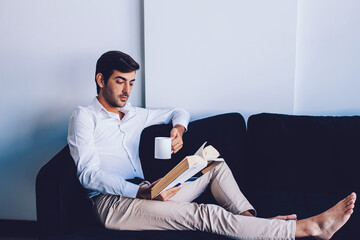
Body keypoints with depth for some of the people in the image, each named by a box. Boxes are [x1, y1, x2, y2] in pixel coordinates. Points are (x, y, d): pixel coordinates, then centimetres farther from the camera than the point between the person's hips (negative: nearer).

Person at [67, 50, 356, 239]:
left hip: (143, 192, 8)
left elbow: (179, 112, 30)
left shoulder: (134, 115, 19)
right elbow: (88, 173, -13)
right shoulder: (84, 116, -1)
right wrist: (142, 192, -25)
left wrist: (179, 128, 2)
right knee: (204, 214, -24)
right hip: (112, 202, -8)